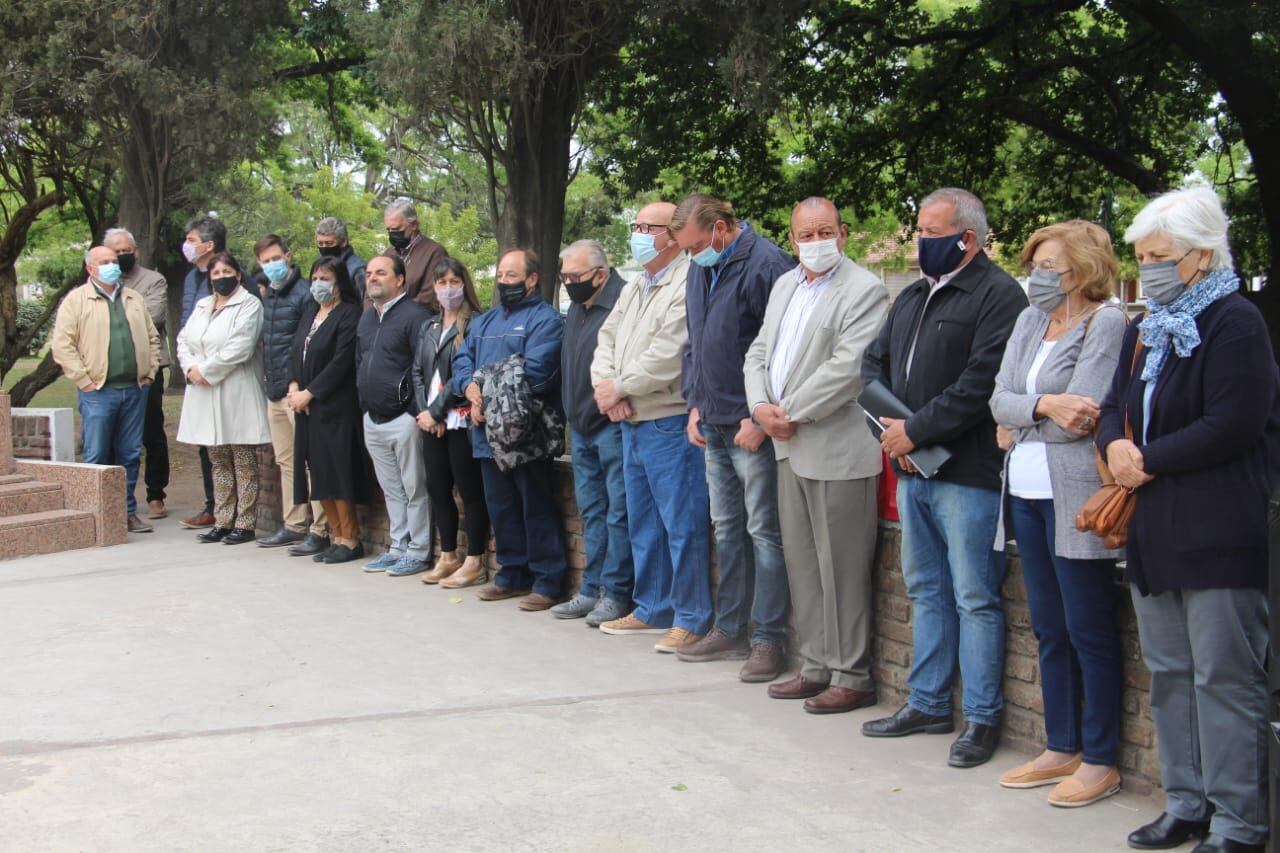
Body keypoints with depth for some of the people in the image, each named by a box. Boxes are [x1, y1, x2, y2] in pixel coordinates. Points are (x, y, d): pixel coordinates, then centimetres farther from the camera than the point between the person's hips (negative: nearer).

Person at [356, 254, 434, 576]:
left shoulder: (414, 315, -12)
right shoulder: (367, 318, 15)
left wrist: (418, 411, -17)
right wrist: (364, 402, 17)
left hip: (403, 417, -8)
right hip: (373, 418, 8)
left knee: (414, 489, 0)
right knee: (391, 489, 15)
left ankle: (418, 552, 6)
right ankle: (398, 547, 22)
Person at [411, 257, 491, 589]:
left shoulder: (474, 324, -7)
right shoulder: (429, 328, 16)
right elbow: (418, 372, 12)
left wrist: (436, 411, -12)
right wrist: (424, 411, -2)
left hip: (461, 420, -7)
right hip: (432, 422, 7)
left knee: (469, 488, -2)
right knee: (437, 487, 11)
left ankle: (475, 561, 3)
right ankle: (447, 557, 21)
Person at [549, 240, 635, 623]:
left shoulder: (623, 304, -14)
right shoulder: (577, 309, 15)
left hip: (613, 425, -9)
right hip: (581, 428, 9)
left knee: (618, 510, -3)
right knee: (591, 510, 12)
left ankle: (616, 592, 3)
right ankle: (592, 589, 18)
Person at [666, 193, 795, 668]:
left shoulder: (767, 265, -13)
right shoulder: (700, 271, 13)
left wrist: (759, 418, -17)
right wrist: (695, 403, 12)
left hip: (751, 427, -8)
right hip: (714, 425, 8)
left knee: (763, 531, -3)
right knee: (726, 529, 14)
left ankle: (768, 639, 4)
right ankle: (729, 631, 23)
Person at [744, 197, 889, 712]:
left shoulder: (864, 291, -10)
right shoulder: (785, 286, 16)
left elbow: (846, 368, -18)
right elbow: (759, 354, 17)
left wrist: (791, 414, -14)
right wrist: (761, 406, -2)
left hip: (837, 451, -8)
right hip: (790, 447, 8)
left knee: (841, 567, -2)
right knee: (801, 563, 13)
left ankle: (852, 676, 8)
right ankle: (816, 667, 24)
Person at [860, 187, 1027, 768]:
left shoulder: (998, 296, -10)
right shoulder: (912, 298, 17)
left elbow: (981, 384, -20)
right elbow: (874, 362, 17)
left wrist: (915, 430, -16)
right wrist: (890, 427, -1)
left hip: (968, 473, -8)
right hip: (913, 468, 9)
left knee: (974, 599, -2)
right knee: (925, 590, 15)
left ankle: (983, 719, 8)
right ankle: (928, 704, 25)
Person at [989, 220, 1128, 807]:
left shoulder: (1107, 323, -10)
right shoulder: (1030, 321, 12)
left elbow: (1081, 417, -18)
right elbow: (1000, 401, 5)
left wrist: (1019, 424, -6)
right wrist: (1043, 406, -14)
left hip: (1075, 495, -8)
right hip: (1027, 492, 8)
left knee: (1089, 631, 1)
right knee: (1049, 629, 14)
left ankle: (1099, 761, 11)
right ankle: (1061, 749, 25)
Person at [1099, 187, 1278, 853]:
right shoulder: (1144, 330, 16)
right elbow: (1114, 406, 20)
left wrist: (1148, 460, -13)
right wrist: (1115, 444, -3)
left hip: (1218, 530, -8)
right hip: (1155, 532, 9)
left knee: (1224, 678, -4)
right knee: (1168, 673, 13)